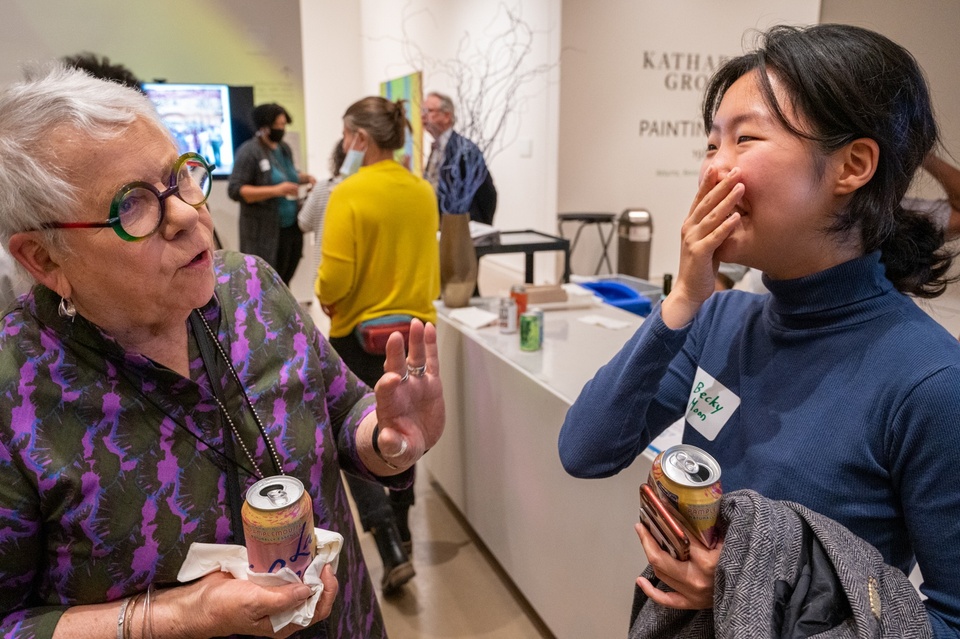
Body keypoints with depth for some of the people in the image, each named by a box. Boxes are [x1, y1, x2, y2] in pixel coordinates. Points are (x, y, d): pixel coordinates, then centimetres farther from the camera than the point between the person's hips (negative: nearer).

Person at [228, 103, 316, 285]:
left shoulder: (284, 148, 12)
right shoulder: (249, 151, -11)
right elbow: (235, 190, -16)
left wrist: (305, 177, 6)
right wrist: (276, 190, -23)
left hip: (291, 228, 7)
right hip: (265, 233, -7)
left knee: (283, 282, 14)